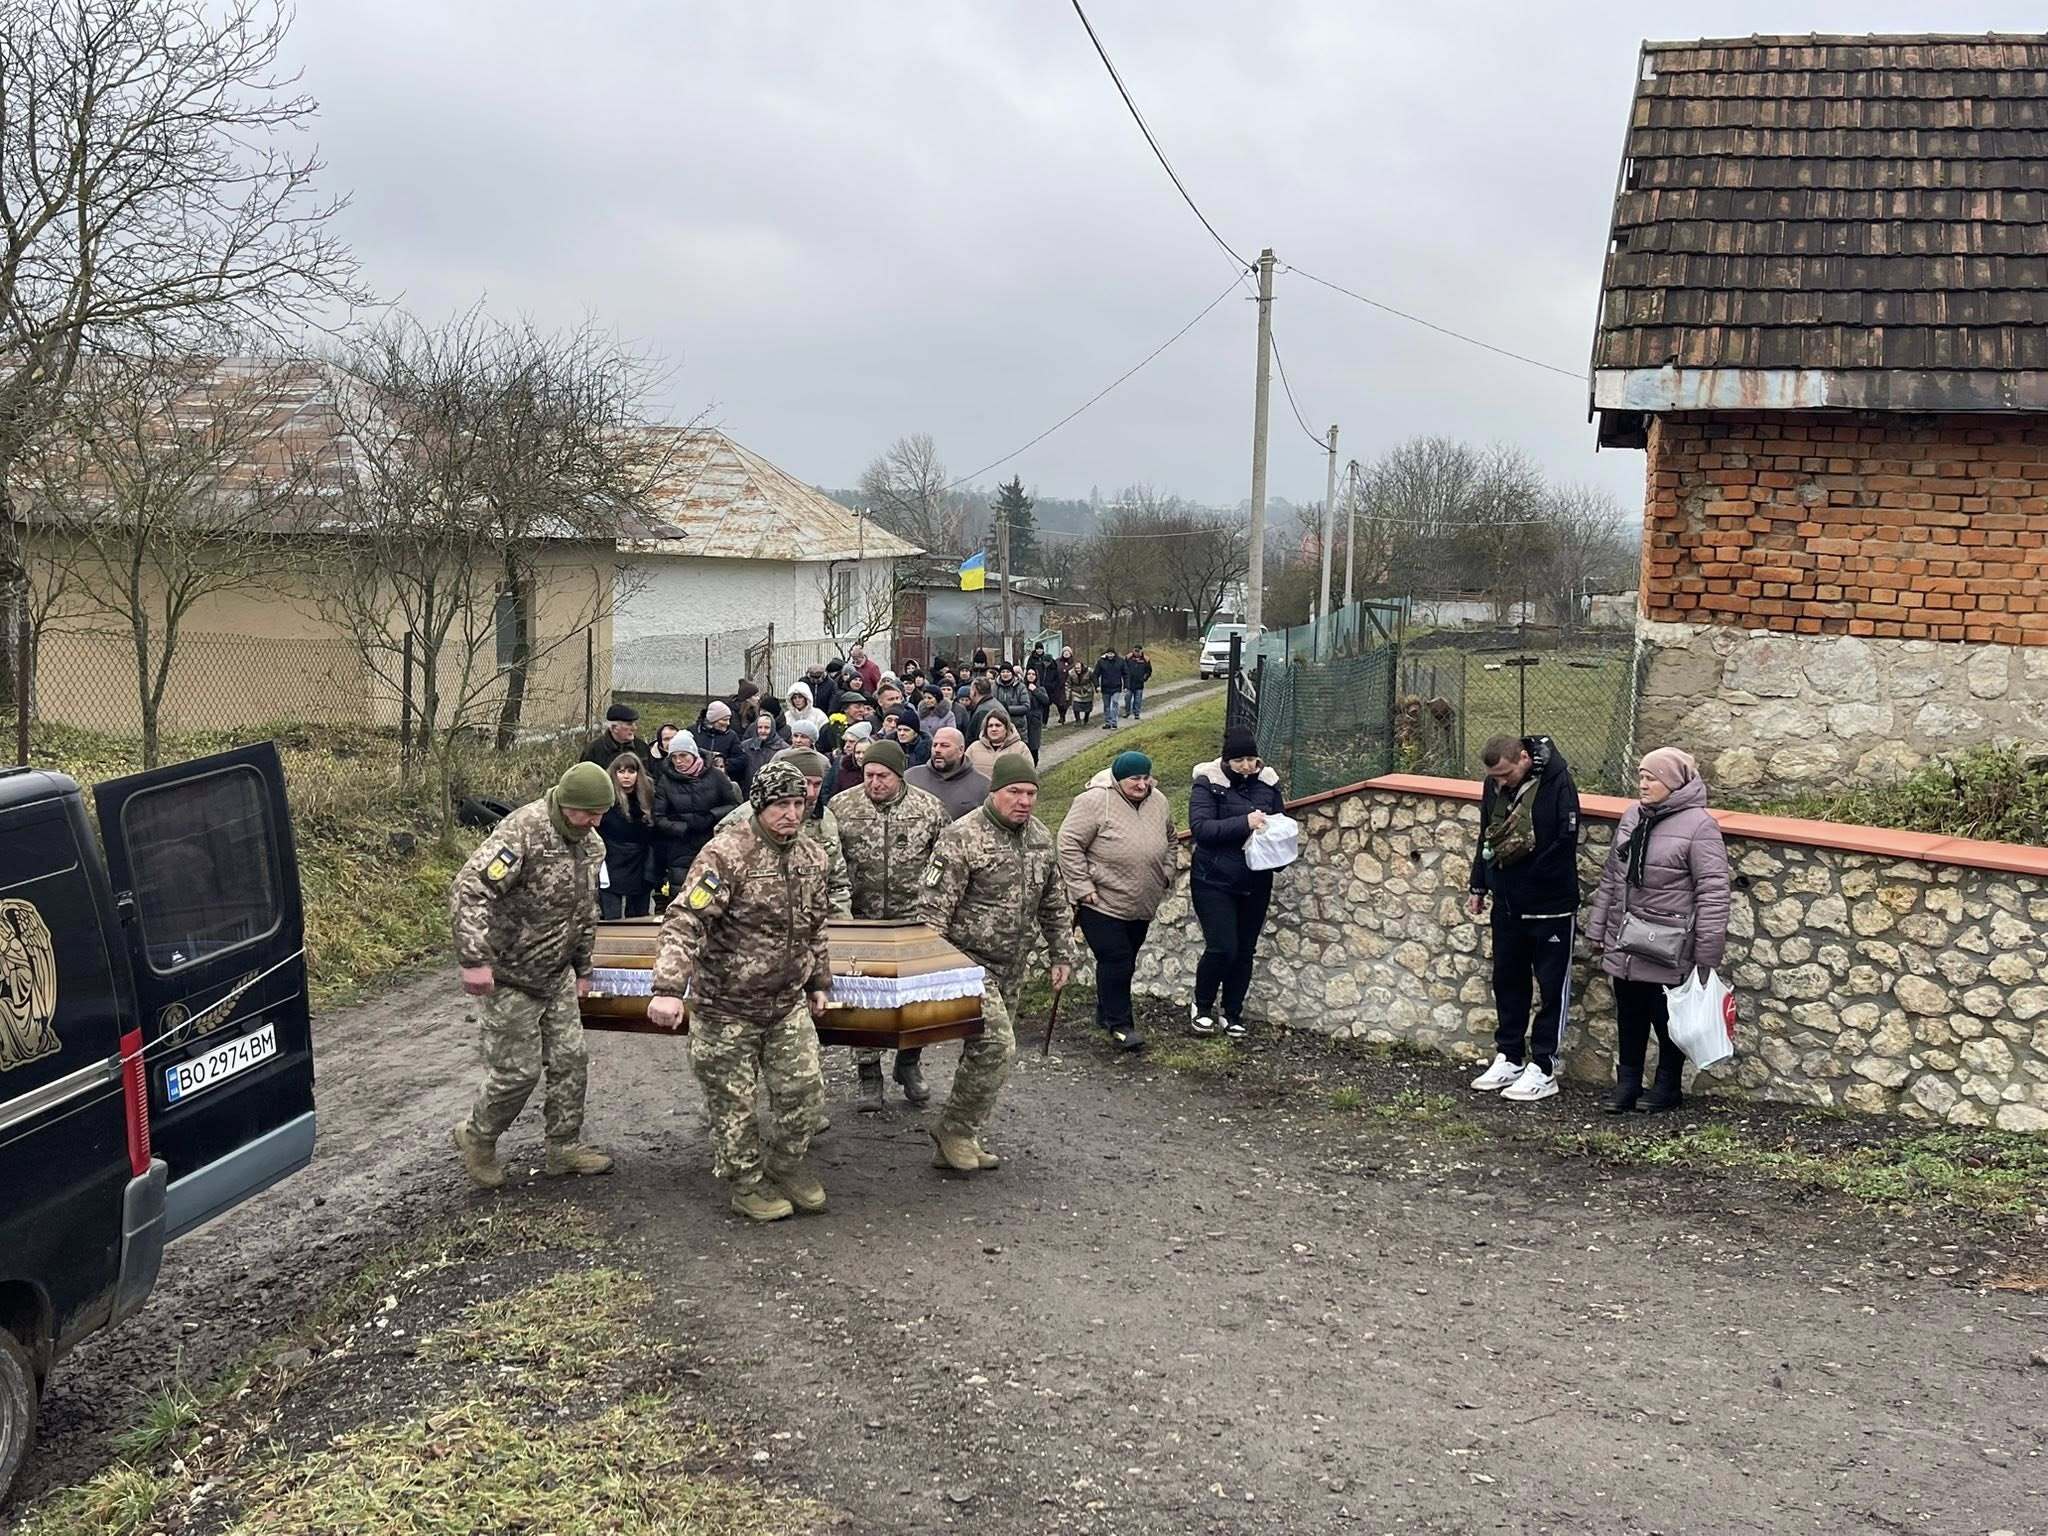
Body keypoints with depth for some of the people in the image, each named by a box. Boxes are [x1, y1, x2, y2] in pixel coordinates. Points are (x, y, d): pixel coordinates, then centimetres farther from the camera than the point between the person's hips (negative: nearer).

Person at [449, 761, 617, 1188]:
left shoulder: (591, 845, 4)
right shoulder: (523, 831, -23)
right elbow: (468, 891, -30)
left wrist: (582, 969, 22)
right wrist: (474, 960, -34)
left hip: (557, 976, 8)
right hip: (509, 976, -8)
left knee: (570, 1061, 10)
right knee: (517, 1070, -1)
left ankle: (565, 1146, 25)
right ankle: (476, 1137, 24)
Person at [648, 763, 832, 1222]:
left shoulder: (812, 856, 4)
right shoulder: (726, 853, -19)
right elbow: (685, 921, -27)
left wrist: (819, 982, 21)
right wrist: (668, 989, -37)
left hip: (787, 1003, 6)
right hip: (726, 1005, -6)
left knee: (804, 1090, 9)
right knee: (732, 1101, 7)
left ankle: (785, 1163, 33)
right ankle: (747, 1182, 26)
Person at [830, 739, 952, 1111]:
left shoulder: (929, 808, -3)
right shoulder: (841, 807, -3)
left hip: (914, 921, 0)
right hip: (859, 922, 0)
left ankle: (909, 1064, 26)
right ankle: (867, 1074, 18)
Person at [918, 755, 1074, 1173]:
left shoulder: (1041, 839, 8)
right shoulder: (962, 837, -15)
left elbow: (1054, 903, 20)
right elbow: (933, 909, -16)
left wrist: (1062, 954, 17)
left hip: (1010, 968, 8)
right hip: (969, 961, -8)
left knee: (983, 1049, 12)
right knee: (996, 1045, -17)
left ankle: (957, 1140, 23)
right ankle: (955, 1132, -1)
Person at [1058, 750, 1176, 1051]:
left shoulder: (1158, 803, 2)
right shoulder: (1095, 801, -18)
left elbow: (1169, 841, 20)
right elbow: (1069, 844, -17)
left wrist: (1166, 875, 12)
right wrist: (1082, 888, -18)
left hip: (1141, 906, 6)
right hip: (1102, 902, -6)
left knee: (1125, 962, 15)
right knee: (1115, 962, -8)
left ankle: (1105, 1013, 32)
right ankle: (1119, 1024, 4)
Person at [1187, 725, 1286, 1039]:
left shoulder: (1268, 782, 2)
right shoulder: (1208, 783, -10)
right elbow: (1200, 827, -21)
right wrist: (1244, 823, -30)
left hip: (1255, 884, 5)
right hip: (1214, 882, -4)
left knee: (1245, 951, 10)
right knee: (1222, 948, -9)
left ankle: (1233, 1014, 25)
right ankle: (1202, 1007, 15)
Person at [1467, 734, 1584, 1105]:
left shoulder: (1557, 783, -19)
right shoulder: (1494, 785, 2)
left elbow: (1565, 842, -22)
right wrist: (1479, 885, 16)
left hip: (1550, 907, -7)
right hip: (1506, 903, 7)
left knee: (1551, 987, 4)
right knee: (1507, 980, 15)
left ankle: (1542, 1070, 10)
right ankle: (1509, 1058, 28)